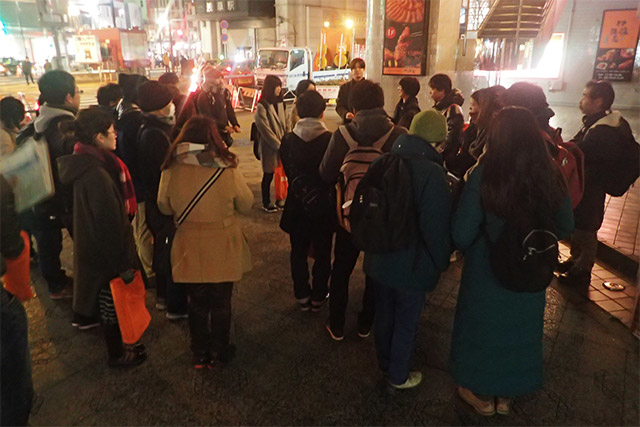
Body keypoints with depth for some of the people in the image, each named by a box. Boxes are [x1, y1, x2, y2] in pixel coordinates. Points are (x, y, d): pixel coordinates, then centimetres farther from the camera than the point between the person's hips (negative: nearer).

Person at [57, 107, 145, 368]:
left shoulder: (85, 163, 2)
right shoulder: (97, 175, -30)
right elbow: (112, 225, -26)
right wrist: (123, 264, -17)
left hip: (92, 248, 9)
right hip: (106, 255, -9)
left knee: (109, 304, 24)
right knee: (112, 306, 11)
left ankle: (117, 346, 43)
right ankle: (117, 354, 32)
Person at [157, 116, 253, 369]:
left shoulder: (172, 170, -13)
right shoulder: (228, 170, -18)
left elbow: (164, 207, 2)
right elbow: (246, 205, -5)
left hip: (190, 251, 1)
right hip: (223, 250, -1)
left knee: (197, 304, 20)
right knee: (221, 303, 18)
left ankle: (201, 354, 34)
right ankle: (221, 351, 35)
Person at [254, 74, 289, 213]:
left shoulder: (280, 103, 8)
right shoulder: (262, 106, -12)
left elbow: (286, 124, 9)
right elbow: (265, 130, -15)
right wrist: (279, 145, -13)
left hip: (282, 146, 6)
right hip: (269, 148, -5)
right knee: (268, 175, 6)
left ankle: (279, 200, 24)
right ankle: (266, 203, 21)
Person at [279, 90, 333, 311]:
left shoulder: (288, 139, -8)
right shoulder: (330, 139, -16)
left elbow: (286, 169, 3)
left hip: (297, 204, 2)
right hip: (324, 203, -2)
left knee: (298, 251, 16)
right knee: (322, 252, 14)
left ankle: (302, 295, 26)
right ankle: (318, 297, 24)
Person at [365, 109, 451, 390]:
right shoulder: (431, 171, -24)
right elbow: (436, 226, -22)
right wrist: (441, 262, -5)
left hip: (380, 258, 7)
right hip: (412, 264, -6)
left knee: (384, 313, 23)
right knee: (406, 322, 14)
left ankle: (385, 363, 45)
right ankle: (399, 376, 33)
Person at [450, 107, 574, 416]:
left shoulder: (484, 175, -25)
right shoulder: (551, 175, -14)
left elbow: (461, 234, -24)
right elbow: (565, 227, -1)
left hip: (487, 272, -3)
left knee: (483, 324, 20)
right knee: (519, 328, 24)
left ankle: (482, 394, 41)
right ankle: (507, 394, 45)